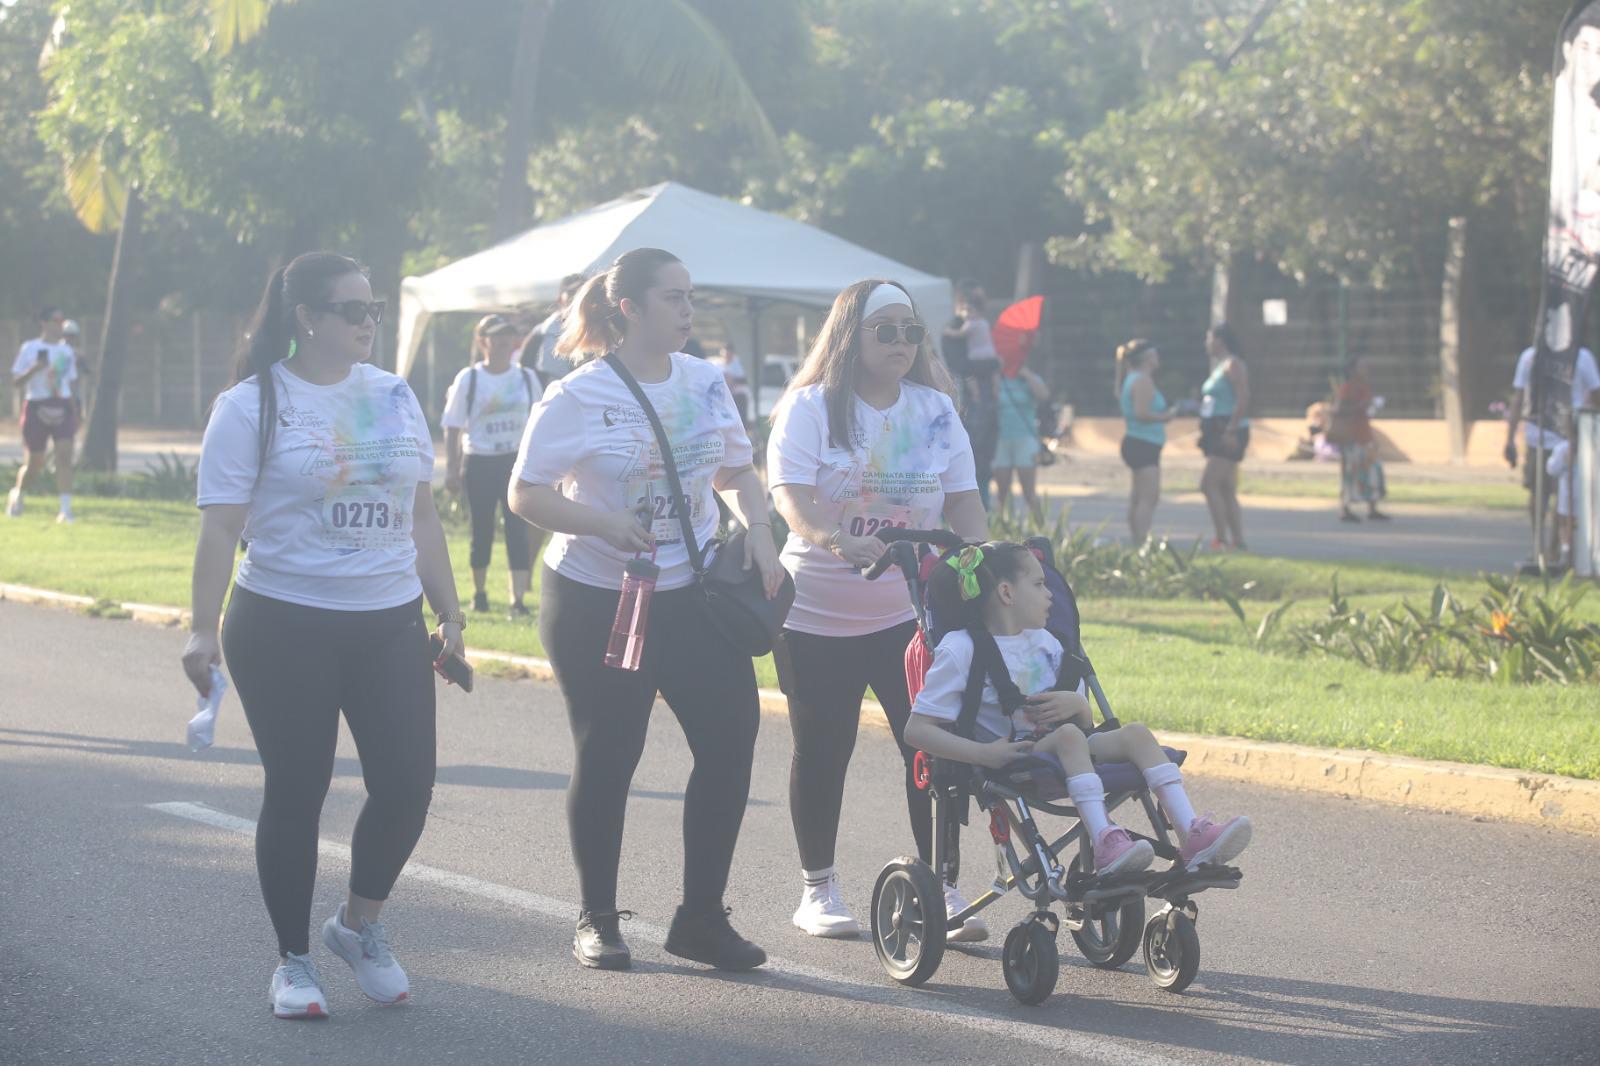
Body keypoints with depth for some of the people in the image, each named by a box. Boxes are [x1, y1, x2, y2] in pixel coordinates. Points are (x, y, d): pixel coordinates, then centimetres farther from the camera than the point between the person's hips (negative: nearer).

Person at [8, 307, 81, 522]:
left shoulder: (66, 351, 12)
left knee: (65, 454, -15)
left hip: (62, 407, 3)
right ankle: (17, 493, 35)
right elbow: (15, 382, -3)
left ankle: (66, 509, -18)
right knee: (35, 463, 4)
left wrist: (76, 413, 14)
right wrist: (34, 369, -20)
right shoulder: (30, 349, -1)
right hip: (37, 407, -3)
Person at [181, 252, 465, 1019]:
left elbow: (421, 515, 16)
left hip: (390, 623, 4)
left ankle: (359, 923, 22)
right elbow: (220, 525, -9)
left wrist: (448, 610, 12)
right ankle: (294, 960, 16)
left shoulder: (394, 396, 10)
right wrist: (204, 628, -17)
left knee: (407, 783, -2)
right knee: (296, 792, 1)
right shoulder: (253, 405, -5)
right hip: (284, 625, -4)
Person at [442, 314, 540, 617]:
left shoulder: (526, 378, 4)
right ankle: (479, 593, 24)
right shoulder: (468, 379, -2)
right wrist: (453, 470, -3)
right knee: (482, 532, 7)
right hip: (480, 463, -1)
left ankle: (518, 599, -13)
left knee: (518, 530, -9)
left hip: (517, 461, 1)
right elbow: (453, 427, 1)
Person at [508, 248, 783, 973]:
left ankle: (702, 917, 10)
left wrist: (758, 532, -5)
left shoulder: (704, 382, 5)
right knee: (607, 758, 3)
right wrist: (602, 524, -25)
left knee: (731, 738, -2)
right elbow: (525, 493, -11)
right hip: (596, 604, -5)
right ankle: (597, 920, 19)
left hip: (692, 594, 5)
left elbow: (737, 471, 14)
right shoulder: (580, 397, -11)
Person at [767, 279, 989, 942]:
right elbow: (789, 495, -19)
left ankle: (942, 888, 6)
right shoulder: (811, 407, -6)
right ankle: (817, 889, 19)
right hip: (818, 614, -3)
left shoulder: (935, 409, 7)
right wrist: (835, 539, -39)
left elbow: (963, 502, 5)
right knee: (823, 750, 6)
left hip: (908, 611, 3)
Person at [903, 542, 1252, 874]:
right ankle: (1104, 843, -47)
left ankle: (1192, 835, -30)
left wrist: (1076, 704, -7)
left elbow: (1087, 721, 19)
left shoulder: (1045, 643, 19)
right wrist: (984, 753, -22)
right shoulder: (961, 650, -3)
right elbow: (917, 729, -10)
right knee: (1069, 735, -34)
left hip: (1060, 758, 7)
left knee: (1135, 733, -16)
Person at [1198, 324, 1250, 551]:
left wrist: (1231, 430, -25)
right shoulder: (1219, 366, 20)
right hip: (1217, 434, 10)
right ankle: (1238, 541, 9)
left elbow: (1243, 398, -20)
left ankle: (1221, 538, -16)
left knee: (1208, 485, -16)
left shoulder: (1233, 365, -10)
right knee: (1227, 492, 8)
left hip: (1229, 435, -10)